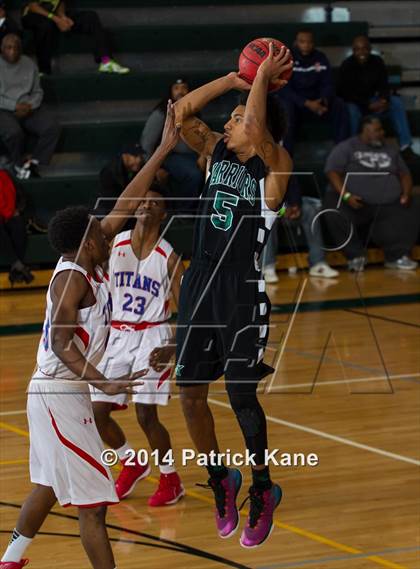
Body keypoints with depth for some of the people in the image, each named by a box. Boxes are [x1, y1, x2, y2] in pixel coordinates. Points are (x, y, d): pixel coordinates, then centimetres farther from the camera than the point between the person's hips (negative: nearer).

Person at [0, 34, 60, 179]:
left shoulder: (29, 64, 9)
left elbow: (38, 92, 10)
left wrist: (30, 106, -11)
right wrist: (15, 106, -18)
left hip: (29, 107, 4)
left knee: (52, 127, -23)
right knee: (14, 132, -35)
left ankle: (34, 162, -14)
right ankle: (19, 163, -8)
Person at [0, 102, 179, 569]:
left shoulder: (87, 263, 8)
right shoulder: (72, 277, -18)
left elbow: (123, 206, 10)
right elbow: (62, 344, -26)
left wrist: (163, 150, 11)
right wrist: (102, 383, -37)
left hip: (60, 391, 10)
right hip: (59, 395, -10)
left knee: (50, 485, 23)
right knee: (93, 500, -8)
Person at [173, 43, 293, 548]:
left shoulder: (274, 168, -8)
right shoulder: (216, 153, 9)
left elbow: (256, 131, -27)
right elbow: (182, 113, 2)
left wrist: (264, 77, -18)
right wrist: (237, 79, 0)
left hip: (243, 290, -6)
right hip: (201, 282, 6)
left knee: (241, 395, -2)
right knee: (190, 392, 6)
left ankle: (263, 490, 16)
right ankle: (220, 479, 24)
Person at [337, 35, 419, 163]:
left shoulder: (377, 62, -5)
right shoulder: (346, 66, -19)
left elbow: (383, 85, -2)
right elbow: (346, 94, -22)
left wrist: (384, 100, -26)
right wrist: (369, 105, -30)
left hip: (372, 98, 5)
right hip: (353, 102, -5)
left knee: (397, 102, -16)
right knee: (352, 110, -39)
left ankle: (405, 147, -19)